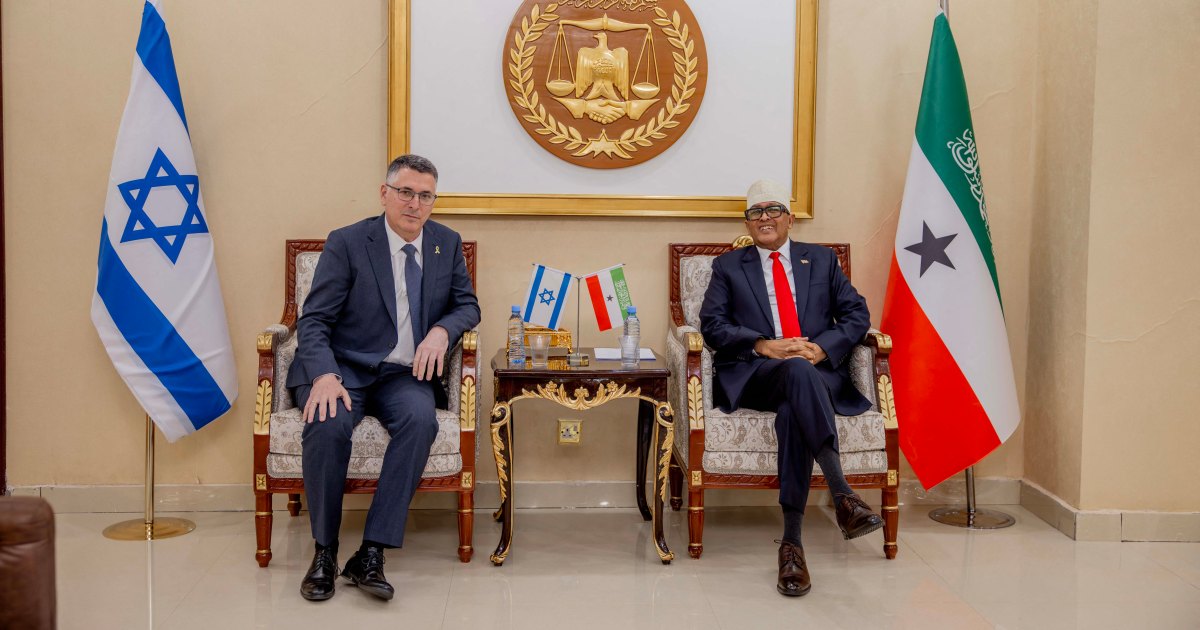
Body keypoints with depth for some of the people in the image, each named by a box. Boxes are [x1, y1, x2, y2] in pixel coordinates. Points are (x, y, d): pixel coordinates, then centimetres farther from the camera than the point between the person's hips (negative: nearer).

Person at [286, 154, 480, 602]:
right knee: (328, 424, -34)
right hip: (343, 368, -2)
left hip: (405, 375, 2)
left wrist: (442, 330, -12)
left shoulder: (447, 243, 9)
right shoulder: (347, 243, -3)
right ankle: (324, 551, -14)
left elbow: (467, 305, 13)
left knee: (420, 419, -32)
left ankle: (371, 555, -27)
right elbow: (313, 321, -7)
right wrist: (325, 375, -27)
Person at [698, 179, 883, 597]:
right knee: (797, 372, -39)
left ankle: (791, 542, -39)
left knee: (792, 412, -37)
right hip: (755, 376, -1)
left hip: (819, 371, 2)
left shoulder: (821, 260, 22)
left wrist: (821, 348, -9)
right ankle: (843, 497, -49)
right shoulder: (728, 266, 20)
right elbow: (711, 324, 6)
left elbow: (856, 314, 12)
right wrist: (762, 346, -12)